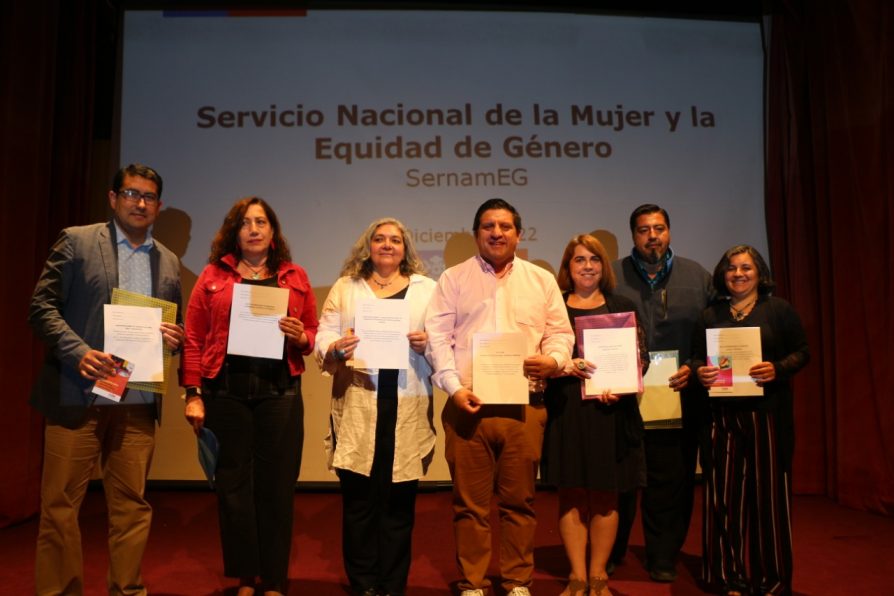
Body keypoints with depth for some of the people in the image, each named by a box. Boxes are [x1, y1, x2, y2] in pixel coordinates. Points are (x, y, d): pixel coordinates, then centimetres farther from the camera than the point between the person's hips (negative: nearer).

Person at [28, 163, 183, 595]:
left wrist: (173, 338, -4)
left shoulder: (169, 262, 13)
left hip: (138, 401, 3)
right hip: (77, 395, -3)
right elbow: (42, 306, -3)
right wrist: (79, 352, -18)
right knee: (60, 503, 5)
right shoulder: (76, 241, 2)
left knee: (132, 503, 9)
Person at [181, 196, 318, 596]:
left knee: (276, 487, 3)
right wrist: (193, 393, -3)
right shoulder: (213, 275, 7)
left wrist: (301, 337, -9)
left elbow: (314, 335, 13)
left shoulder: (295, 277, 11)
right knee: (233, 486, 5)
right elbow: (194, 338, 3)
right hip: (225, 393, 0)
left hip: (280, 393, 1)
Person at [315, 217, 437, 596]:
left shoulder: (427, 288, 13)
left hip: (407, 406, 0)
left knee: (398, 500, 3)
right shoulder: (345, 286, 14)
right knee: (358, 499, 1)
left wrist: (427, 343, -12)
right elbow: (323, 336, 8)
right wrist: (337, 348, -13)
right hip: (358, 403, 0)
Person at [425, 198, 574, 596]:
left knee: (519, 500, 9)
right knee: (470, 502, 6)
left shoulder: (542, 280, 12)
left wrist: (553, 359, -10)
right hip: (468, 404, -1)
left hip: (524, 406, 1)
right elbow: (437, 336, 0)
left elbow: (560, 332, 12)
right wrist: (454, 387, -11)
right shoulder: (453, 278, 7)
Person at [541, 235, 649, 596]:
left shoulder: (622, 307, 10)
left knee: (605, 495, 5)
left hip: (611, 410, 1)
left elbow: (641, 357, 5)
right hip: (565, 410, 0)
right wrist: (563, 366, -17)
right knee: (571, 494, 3)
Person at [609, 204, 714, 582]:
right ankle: (608, 555, 24)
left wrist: (694, 368, -6)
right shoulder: (611, 277, 4)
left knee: (672, 480, 7)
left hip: (679, 398, 1)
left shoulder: (697, 277, 9)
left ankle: (663, 558, 24)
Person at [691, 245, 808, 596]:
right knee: (725, 493, 2)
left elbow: (802, 352, 2)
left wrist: (778, 369, -17)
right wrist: (699, 372, -9)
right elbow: (696, 356, 13)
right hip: (723, 416, 2)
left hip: (768, 413, -2)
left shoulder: (779, 309, 4)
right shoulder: (711, 315, 11)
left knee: (768, 492, 2)